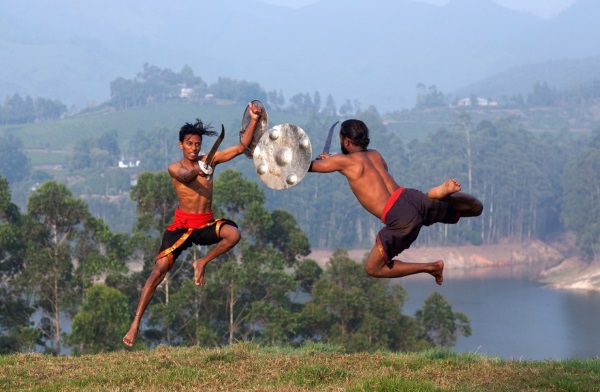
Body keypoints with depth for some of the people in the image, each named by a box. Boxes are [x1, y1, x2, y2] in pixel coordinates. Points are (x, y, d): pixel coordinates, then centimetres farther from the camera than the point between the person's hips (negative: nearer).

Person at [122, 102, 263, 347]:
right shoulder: (175, 168, -4)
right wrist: (199, 169, -53)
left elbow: (242, 146, 2)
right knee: (159, 270, -12)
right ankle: (136, 323, -8)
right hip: (182, 225, -2)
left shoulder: (209, 160, 5)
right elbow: (186, 176, -30)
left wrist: (254, 121, -10)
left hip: (206, 224, 3)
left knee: (233, 234, -30)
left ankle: (202, 263, -5)